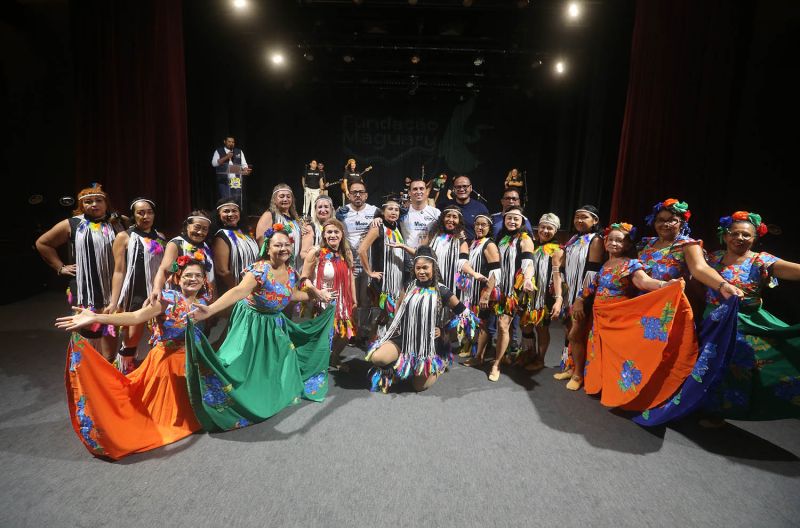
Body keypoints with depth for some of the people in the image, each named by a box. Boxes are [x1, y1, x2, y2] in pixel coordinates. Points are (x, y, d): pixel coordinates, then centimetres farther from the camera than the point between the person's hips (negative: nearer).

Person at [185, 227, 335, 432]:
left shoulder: (291, 273, -5)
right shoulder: (260, 269, -28)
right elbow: (239, 291, -43)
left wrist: (317, 294, 17)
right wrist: (209, 310, -57)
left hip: (276, 325, 7)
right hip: (253, 324, -6)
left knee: (279, 365, 19)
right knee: (243, 366, -12)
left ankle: (284, 392, 44)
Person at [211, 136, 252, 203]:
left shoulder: (239, 151, 15)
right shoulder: (218, 151, 7)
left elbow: (244, 164, 11)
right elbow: (214, 163, -4)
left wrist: (245, 170, -12)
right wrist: (226, 157, -11)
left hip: (237, 181, 2)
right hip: (224, 181, -2)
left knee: (237, 200, 0)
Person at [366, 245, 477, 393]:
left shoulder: (441, 291, -10)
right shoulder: (410, 287, 2)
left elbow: (464, 314, -6)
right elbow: (399, 307, 20)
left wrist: (445, 332, -8)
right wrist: (396, 325, 7)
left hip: (428, 344, -2)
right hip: (404, 339, 3)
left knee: (419, 387, 5)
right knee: (376, 358, -23)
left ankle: (440, 364, 32)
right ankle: (392, 369, 11)